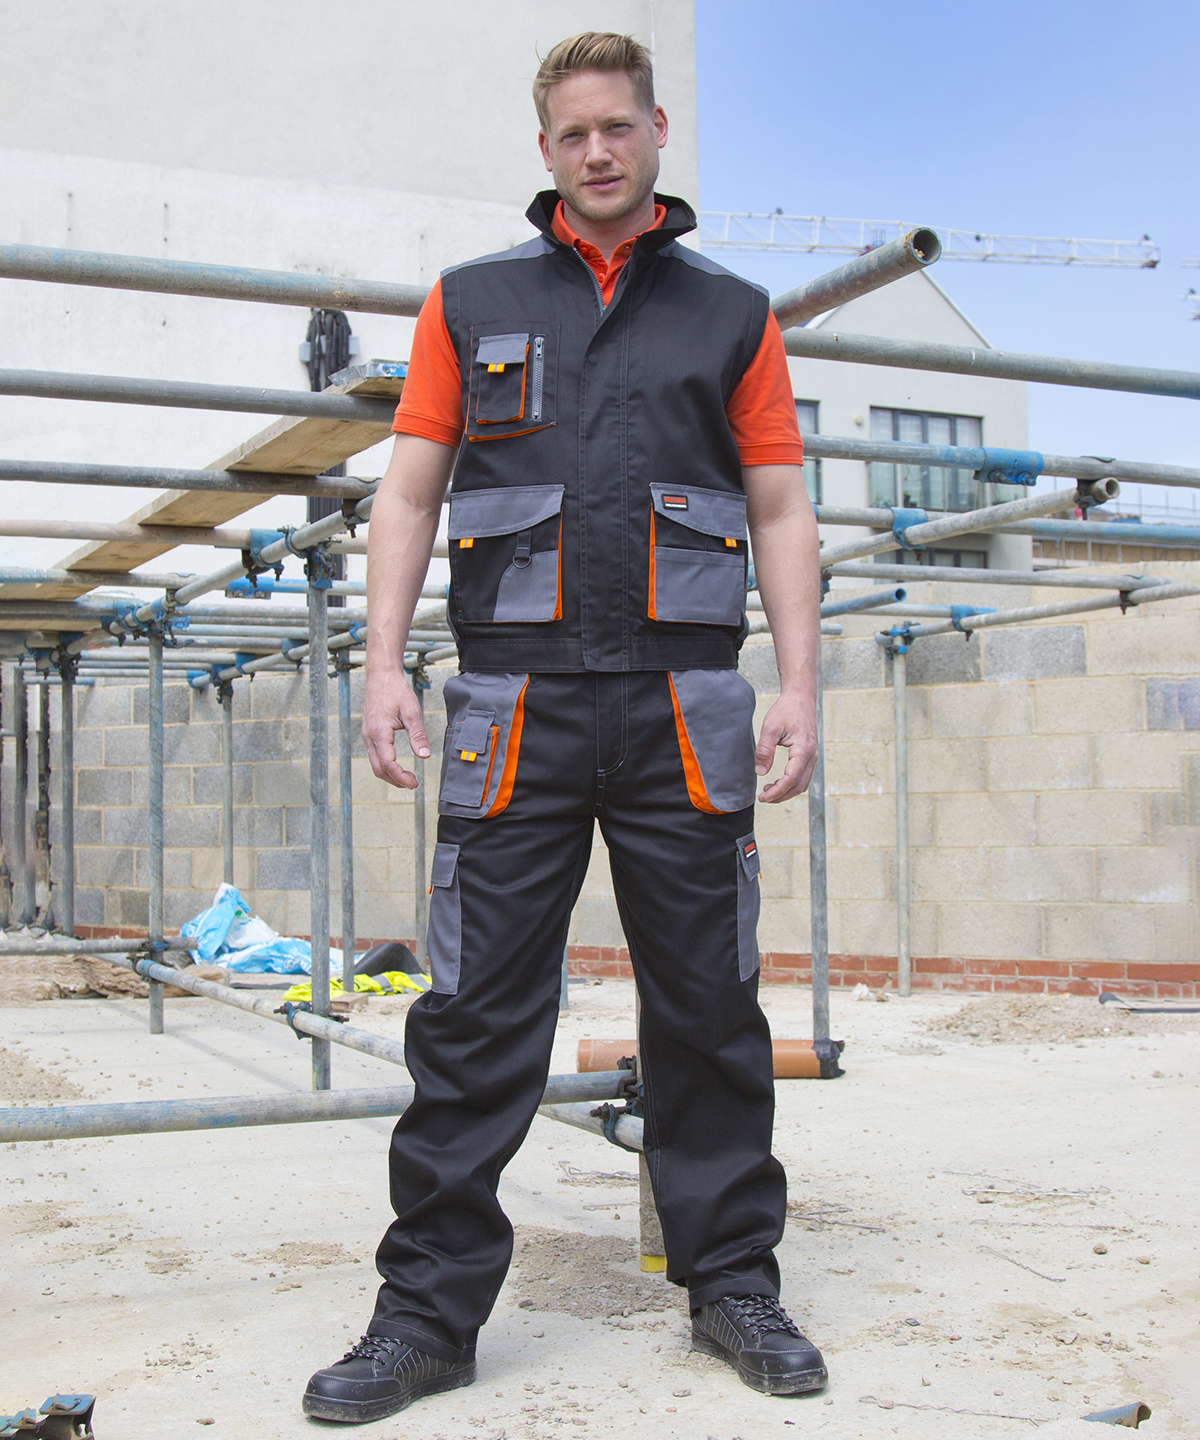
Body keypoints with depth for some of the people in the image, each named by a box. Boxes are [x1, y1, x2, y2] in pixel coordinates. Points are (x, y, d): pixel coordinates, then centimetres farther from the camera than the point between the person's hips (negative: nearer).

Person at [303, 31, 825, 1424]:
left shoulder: (732, 313, 15)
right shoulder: (469, 303, 14)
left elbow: (781, 511, 11)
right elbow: (408, 492, 10)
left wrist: (799, 682, -1)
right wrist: (384, 663, -2)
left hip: (686, 709, 1)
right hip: (514, 701, 0)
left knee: (708, 1009, 5)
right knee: (474, 1012, -2)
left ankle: (733, 1284, 18)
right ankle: (429, 1309, 8)